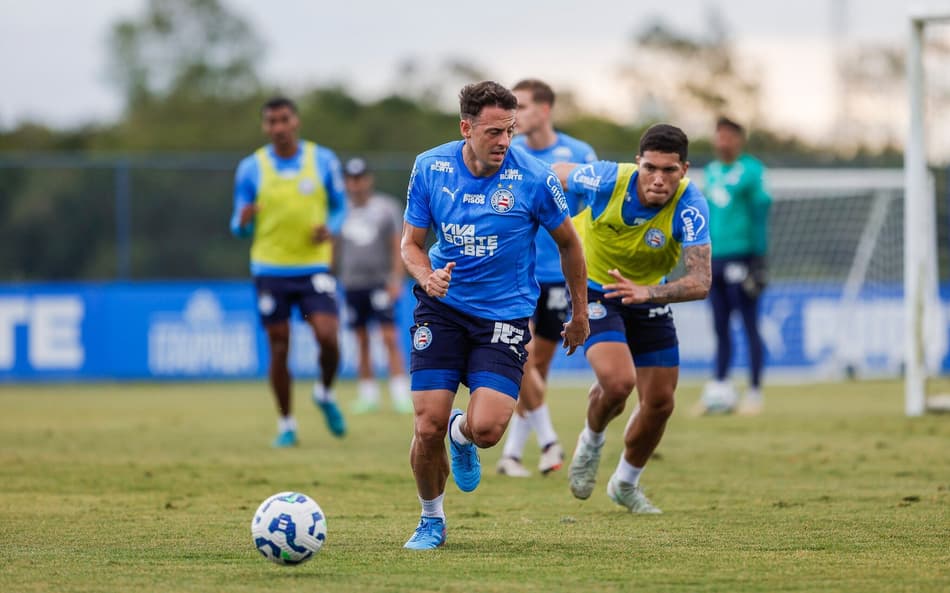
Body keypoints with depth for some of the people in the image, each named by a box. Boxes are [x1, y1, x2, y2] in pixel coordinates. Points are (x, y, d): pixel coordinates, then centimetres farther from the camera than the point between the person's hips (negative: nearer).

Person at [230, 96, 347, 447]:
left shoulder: (323, 160, 0)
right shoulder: (251, 168, -1)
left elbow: (339, 206, 11)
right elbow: (240, 227, 4)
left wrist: (331, 228, -11)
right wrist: (243, 222, -20)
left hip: (314, 265, 0)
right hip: (270, 270, 0)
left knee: (328, 337, -15)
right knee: (279, 348, 0)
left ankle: (325, 394, 16)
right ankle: (286, 424, 15)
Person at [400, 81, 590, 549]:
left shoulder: (533, 179, -13)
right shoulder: (429, 168, -6)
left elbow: (568, 244, 3)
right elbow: (411, 241, 4)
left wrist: (580, 315, 10)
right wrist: (427, 276, -19)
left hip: (505, 313, -1)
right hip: (442, 305, 2)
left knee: (486, 428, -18)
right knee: (427, 427, -8)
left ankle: (461, 434, 22)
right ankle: (431, 519, 20)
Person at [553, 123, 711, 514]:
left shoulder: (689, 207, -29)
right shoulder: (605, 180, -29)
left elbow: (699, 283, -38)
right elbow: (554, 174, -7)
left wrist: (647, 293, -53)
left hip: (648, 298, 3)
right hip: (593, 289, -3)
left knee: (659, 403, 7)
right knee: (618, 381, -26)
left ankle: (625, 484, 36)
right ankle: (591, 442, 9)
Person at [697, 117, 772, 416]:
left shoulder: (750, 171, -6)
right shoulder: (711, 171, 15)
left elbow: (760, 213, -9)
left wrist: (758, 257, -13)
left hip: (740, 257, -6)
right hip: (715, 260, 6)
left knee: (749, 326, -3)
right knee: (721, 328, 8)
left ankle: (754, 392, 0)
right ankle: (719, 388, 13)